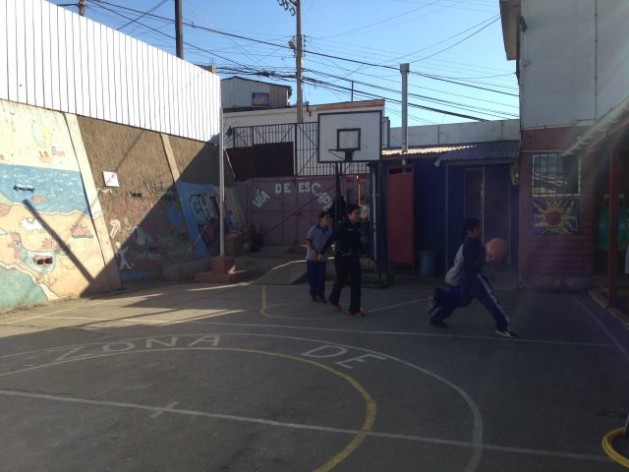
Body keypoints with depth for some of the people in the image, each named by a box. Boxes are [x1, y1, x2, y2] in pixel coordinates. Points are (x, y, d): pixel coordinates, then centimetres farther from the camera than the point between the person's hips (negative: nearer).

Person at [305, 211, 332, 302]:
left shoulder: (329, 230, 0)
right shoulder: (314, 228, -11)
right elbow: (308, 241, -10)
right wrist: (315, 252, -16)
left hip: (322, 257, 3)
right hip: (312, 257, -3)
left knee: (321, 277, 2)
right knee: (312, 276, 4)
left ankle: (321, 294, 12)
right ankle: (313, 294, 18)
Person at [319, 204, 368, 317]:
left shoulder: (357, 226, 3)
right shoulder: (342, 226, -18)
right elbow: (331, 240, -15)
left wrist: (364, 252, 22)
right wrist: (322, 252, -14)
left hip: (354, 258, 6)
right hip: (342, 258, -6)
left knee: (356, 282, 1)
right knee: (341, 281, 9)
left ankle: (355, 308, 7)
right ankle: (334, 300, 38)